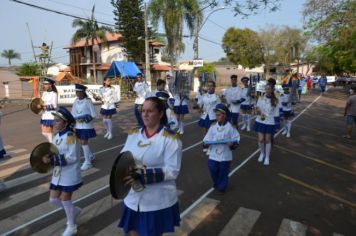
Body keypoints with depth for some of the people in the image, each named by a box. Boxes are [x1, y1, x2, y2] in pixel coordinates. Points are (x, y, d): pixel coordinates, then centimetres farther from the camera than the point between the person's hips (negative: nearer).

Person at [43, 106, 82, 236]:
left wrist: (52, 160, -27)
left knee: (65, 198, 4)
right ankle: (74, 210, 38)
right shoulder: (57, 136, 5)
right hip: (58, 174, 8)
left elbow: (72, 157, -25)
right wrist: (48, 157, -6)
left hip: (69, 174, -8)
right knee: (53, 199, 13)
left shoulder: (70, 136, -20)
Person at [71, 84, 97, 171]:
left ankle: (88, 162, 6)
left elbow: (93, 114, -9)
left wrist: (86, 120, -20)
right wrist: (76, 119, -9)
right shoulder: (76, 101, 4)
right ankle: (91, 155, 38)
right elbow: (73, 113, 9)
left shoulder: (88, 101, -11)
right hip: (78, 126, 6)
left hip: (86, 126, -6)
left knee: (84, 142, -5)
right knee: (82, 142, 14)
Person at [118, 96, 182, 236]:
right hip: (133, 199, 4)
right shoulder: (133, 135, 3)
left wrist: (142, 175, -27)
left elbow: (172, 171, -19)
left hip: (158, 203, -4)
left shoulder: (171, 138, -14)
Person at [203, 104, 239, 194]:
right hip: (213, 154, 2)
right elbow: (207, 138, 1)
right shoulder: (213, 126, -2)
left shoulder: (230, 127, -8)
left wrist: (232, 144, -22)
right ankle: (216, 184, 36)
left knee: (223, 172, 10)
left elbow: (236, 139, -3)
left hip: (225, 155, -2)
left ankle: (221, 187, 32)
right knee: (213, 170, 7)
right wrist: (206, 143, -18)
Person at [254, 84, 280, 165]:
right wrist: (258, 111, -16)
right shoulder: (261, 98, -2)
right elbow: (257, 108, 6)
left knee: (267, 140, 7)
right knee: (261, 140, 2)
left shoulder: (275, 100, -5)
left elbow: (276, 113, -1)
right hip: (260, 122, 1)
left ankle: (267, 157, 24)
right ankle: (262, 153, 30)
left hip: (270, 123, -1)